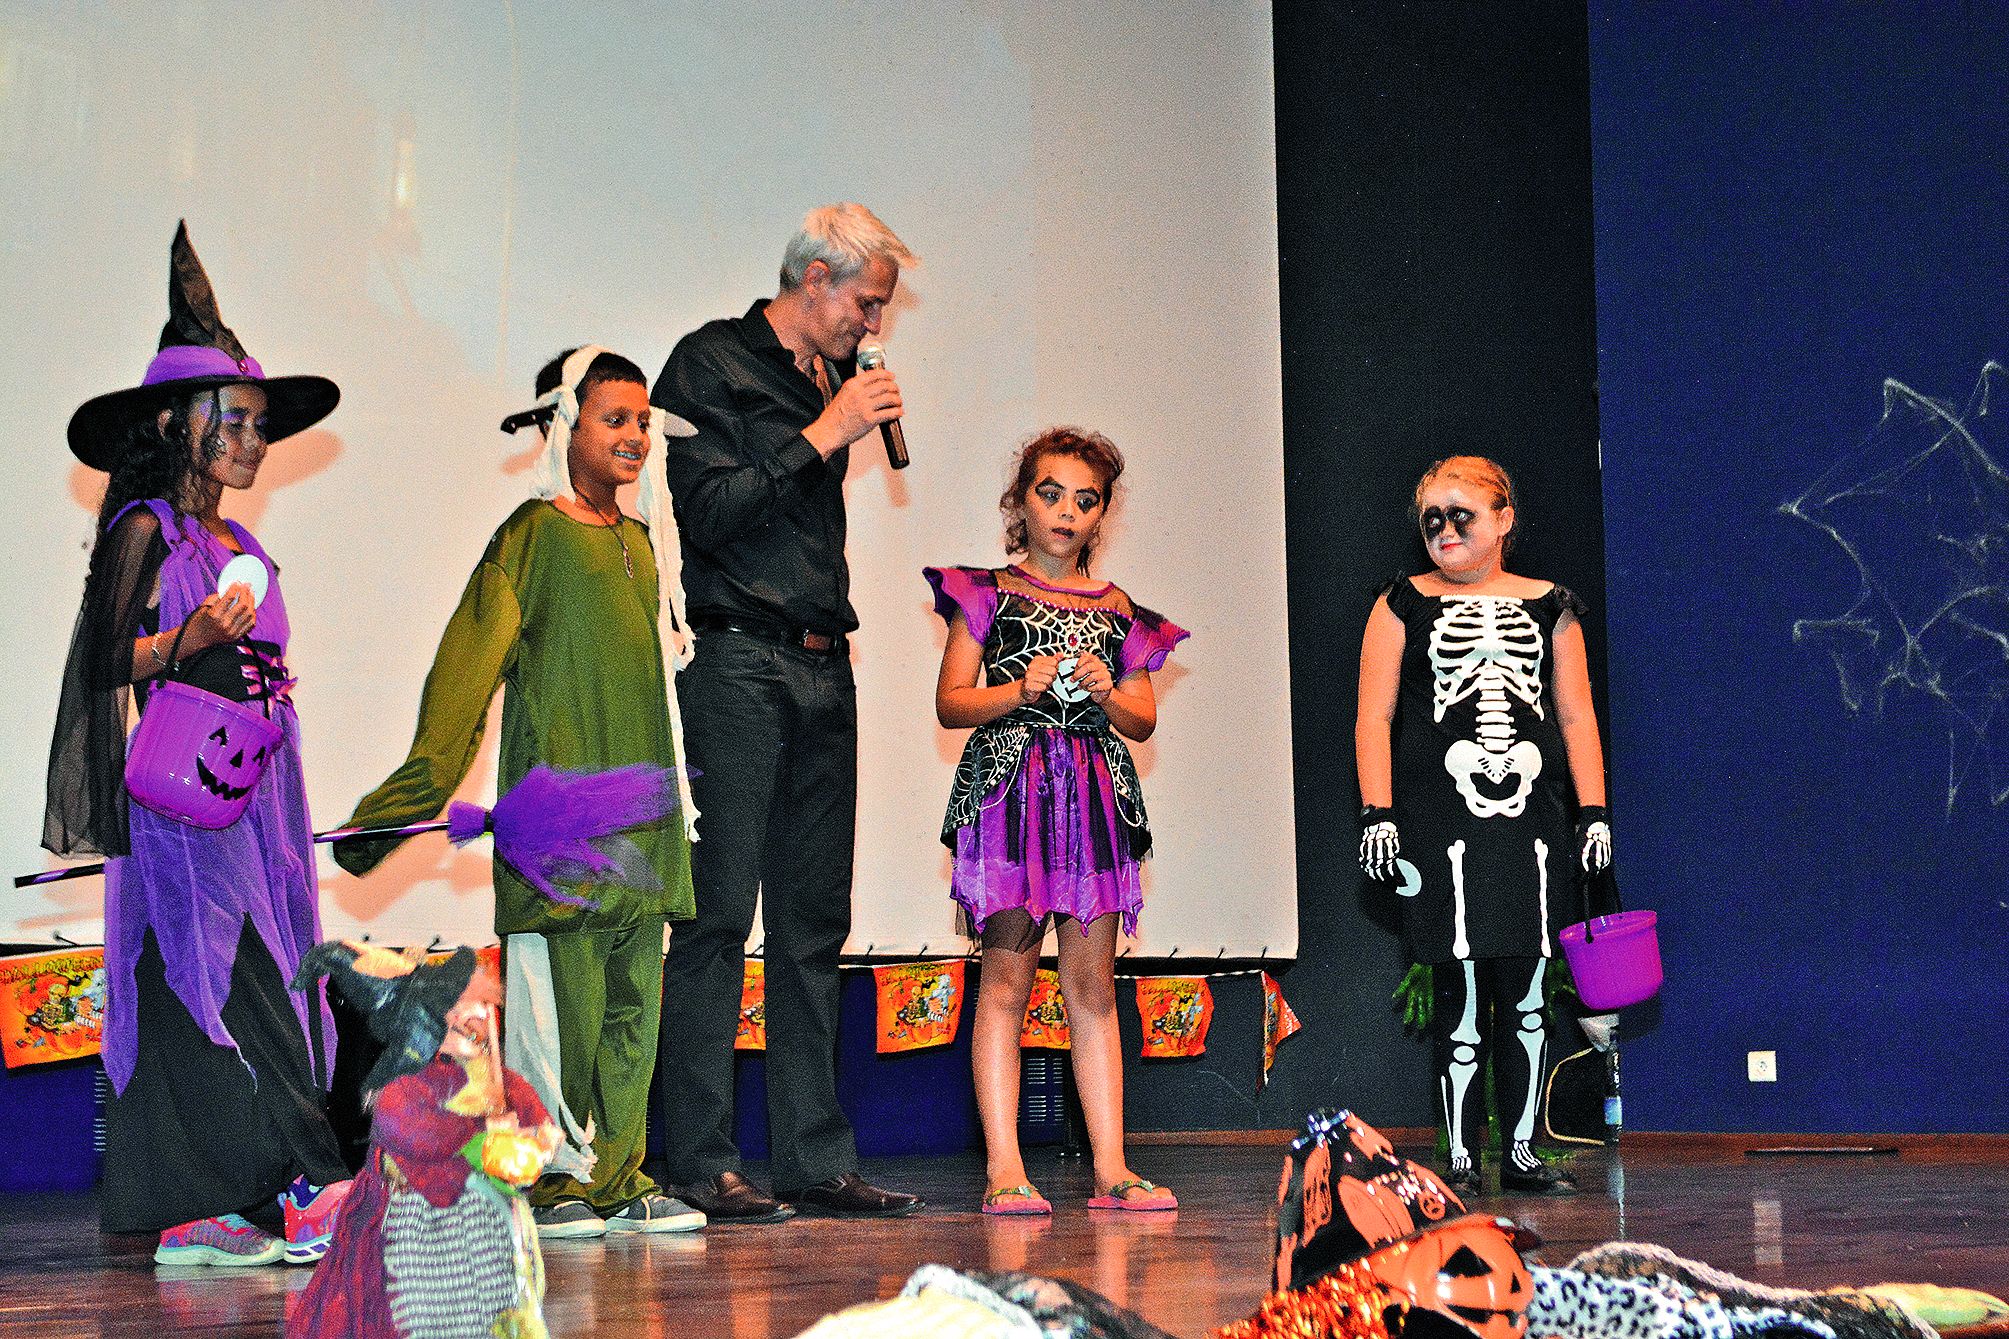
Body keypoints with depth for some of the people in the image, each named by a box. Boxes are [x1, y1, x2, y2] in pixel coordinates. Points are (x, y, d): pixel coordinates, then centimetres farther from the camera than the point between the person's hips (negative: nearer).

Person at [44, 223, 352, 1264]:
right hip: (188, 784, -8)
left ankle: (197, 1210, 5)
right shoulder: (146, 531, -4)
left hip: (251, 783, 8)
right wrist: (193, 639, -23)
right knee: (229, 977, -12)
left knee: (251, 974, 3)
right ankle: (309, 1190, -17)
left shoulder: (235, 544, 19)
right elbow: (108, 661, -10)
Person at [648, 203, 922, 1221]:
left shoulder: (830, 379, 20)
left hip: (823, 671, 8)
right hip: (737, 667, -8)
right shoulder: (712, 363, -2)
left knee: (814, 924, 7)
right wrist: (825, 435, -9)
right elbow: (707, 510, -13)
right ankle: (697, 1164, -5)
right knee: (717, 916, -8)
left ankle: (817, 1158, 11)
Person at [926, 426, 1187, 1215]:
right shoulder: (986, 595, 6)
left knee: (1093, 985, 3)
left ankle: (1110, 1167, 4)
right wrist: (1021, 690, -13)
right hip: (1009, 789, -3)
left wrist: (1106, 694, -5)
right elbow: (950, 704, 2)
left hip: (1096, 796, 3)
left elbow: (1143, 720, 15)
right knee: (1007, 977, -5)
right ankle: (1003, 1170, -5)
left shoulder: (1117, 610, 16)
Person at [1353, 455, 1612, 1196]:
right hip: (1441, 821, -2)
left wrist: (1594, 811, 5)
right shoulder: (1404, 605, 8)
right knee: (1460, 989, -5)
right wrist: (1377, 813, -6)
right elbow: (1374, 718, 4)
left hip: (1532, 818, 2)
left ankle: (1521, 1152, 11)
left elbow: (1577, 716, 13)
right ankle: (1462, 1157, 1)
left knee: (1526, 993, 3)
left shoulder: (1549, 607, 13)